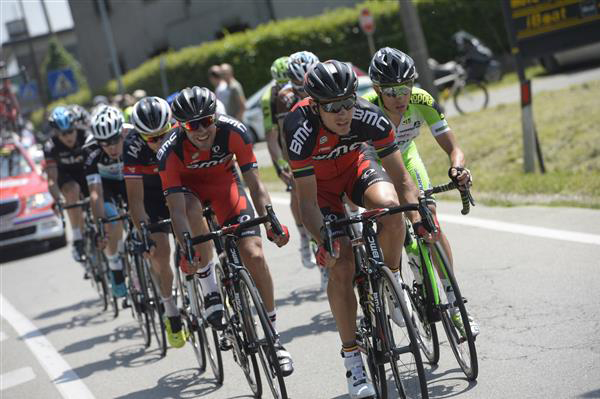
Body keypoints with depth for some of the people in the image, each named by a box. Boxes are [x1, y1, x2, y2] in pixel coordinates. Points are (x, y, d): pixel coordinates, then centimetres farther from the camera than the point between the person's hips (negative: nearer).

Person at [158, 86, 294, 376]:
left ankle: (273, 336, 1)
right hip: (188, 187, -1)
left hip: (224, 183, 1)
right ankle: (210, 292, -19)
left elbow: (254, 182, -28)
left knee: (254, 255, -14)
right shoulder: (171, 151, -33)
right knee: (193, 210, -39)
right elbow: (177, 209, -35)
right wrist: (187, 248, -49)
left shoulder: (233, 131, -30)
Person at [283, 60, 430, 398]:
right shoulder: (301, 129, -36)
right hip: (318, 181, -2)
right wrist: (324, 242, -45)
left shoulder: (370, 117, -30)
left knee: (390, 206, -31)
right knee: (341, 264, -16)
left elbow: (400, 176, -25)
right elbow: (308, 200, -31)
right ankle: (352, 359, -7)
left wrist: (418, 217, -38)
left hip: (357, 164, 2)